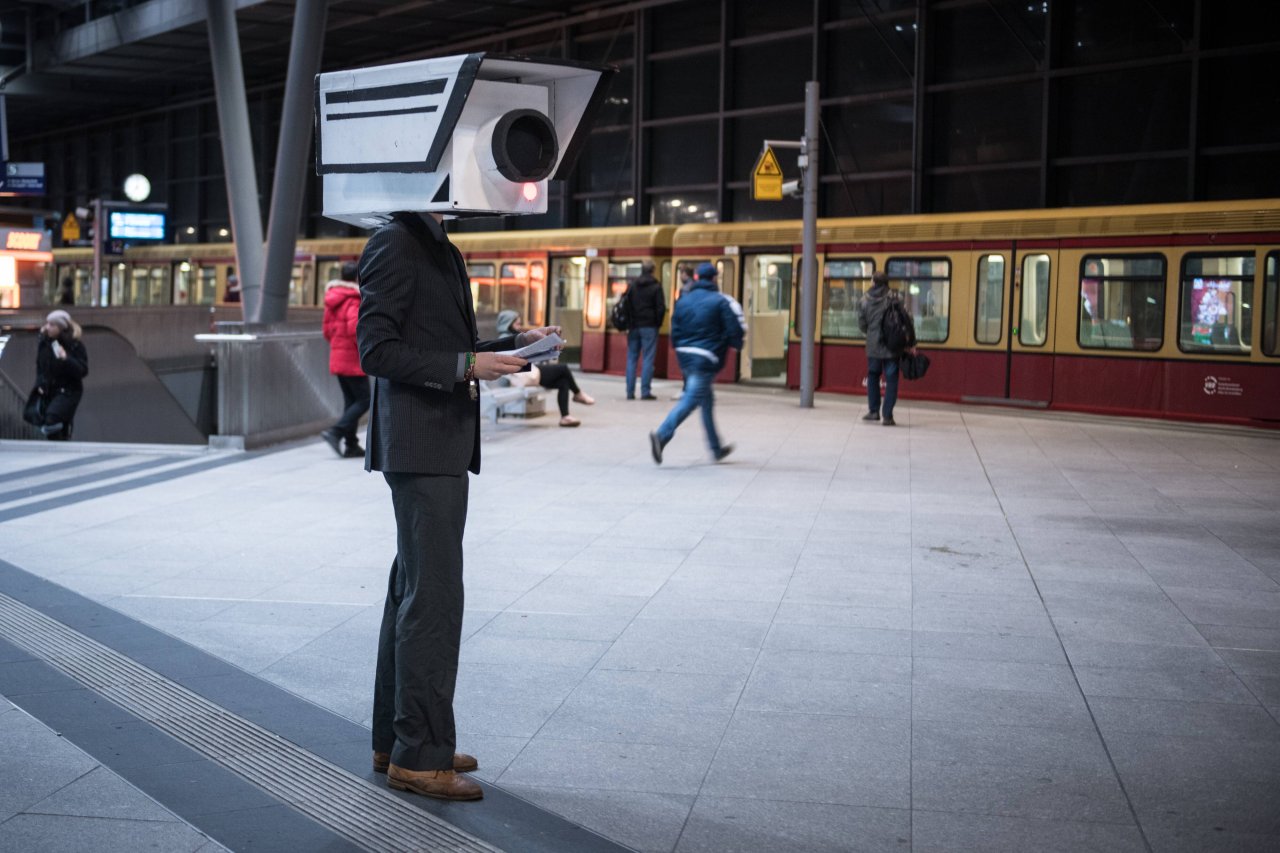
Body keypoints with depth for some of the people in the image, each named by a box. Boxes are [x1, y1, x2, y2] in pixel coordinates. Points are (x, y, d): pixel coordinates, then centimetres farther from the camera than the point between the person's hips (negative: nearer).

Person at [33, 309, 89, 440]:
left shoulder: (75, 345, -11)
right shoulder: (44, 343, 4)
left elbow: (83, 371, -14)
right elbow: (39, 366, 17)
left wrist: (66, 359, -28)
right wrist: (40, 384, 2)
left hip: (68, 391, -5)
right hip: (48, 391, 5)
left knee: (52, 420, -23)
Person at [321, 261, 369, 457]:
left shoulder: (332, 299, 11)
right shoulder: (354, 300, -15)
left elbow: (327, 330, 15)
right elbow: (354, 328, -26)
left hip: (336, 357, 9)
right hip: (353, 359, -9)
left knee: (350, 400, 13)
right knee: (363, 400, -3)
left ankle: (351, 445, 12)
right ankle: (335, 432, -15)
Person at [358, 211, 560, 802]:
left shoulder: (439, 249, 19)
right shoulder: (394, 244, -11)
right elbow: (375, 350, -16)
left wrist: (515, 344, 11)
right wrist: (466, 366, -20)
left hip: (444, 443, 10)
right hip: (418, 446, -10)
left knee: (413, 592, 14)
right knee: (434, 595, -8)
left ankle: (396, 742, 23)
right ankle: (419, 756, 0)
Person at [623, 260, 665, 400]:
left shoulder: (632, 285, 7)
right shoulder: (656, 286, -5)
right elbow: (661, 307, -10)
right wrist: (658, 323, 3)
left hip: (634, 326, 4)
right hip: (649, 327, -4)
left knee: (631, 359, 8)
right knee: (648, 359, -2)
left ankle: (630, 392, 6)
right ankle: (645, 391, -7)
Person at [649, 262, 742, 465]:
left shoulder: (683, 301, 8)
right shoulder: (719, 301, -6)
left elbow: (675, 332, 7)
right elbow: (734, 331, -8)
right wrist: (736, 344, 12)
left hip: (685, 356, 7)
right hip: (706, 359, -7)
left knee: (707, 401, 17)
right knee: (690, 400, -10)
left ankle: (716, 449, 25)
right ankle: (662, 435, -27)